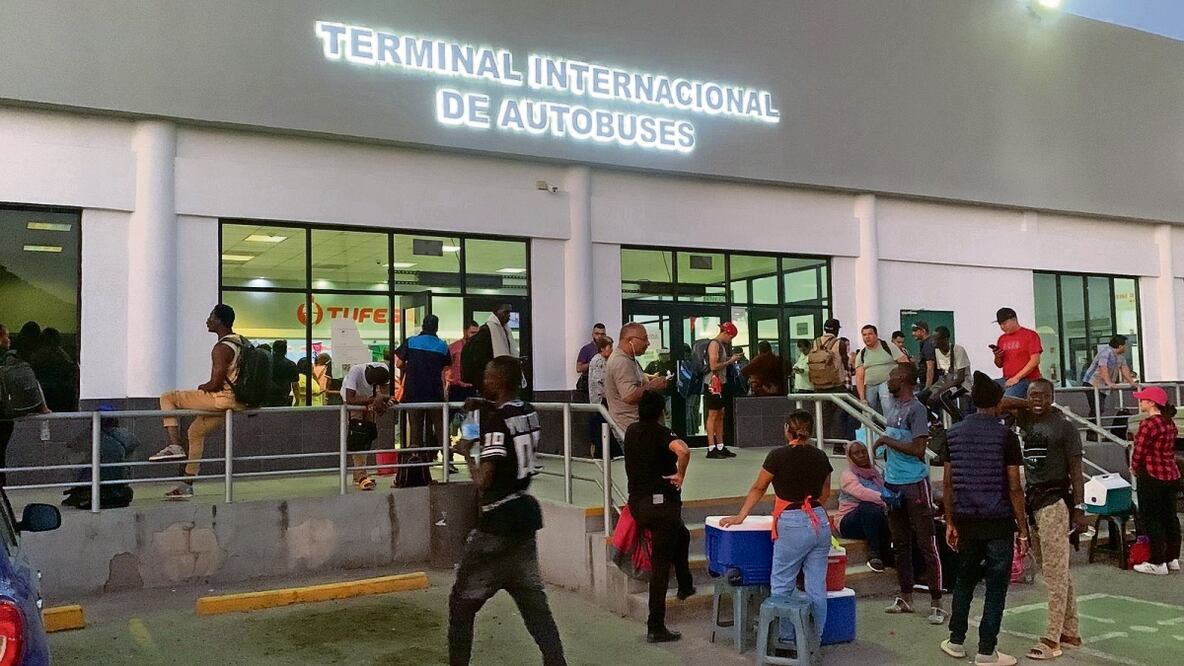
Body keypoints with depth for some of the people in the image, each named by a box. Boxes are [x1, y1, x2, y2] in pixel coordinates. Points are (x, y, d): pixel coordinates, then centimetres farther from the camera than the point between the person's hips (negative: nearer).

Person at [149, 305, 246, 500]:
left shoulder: (221, 348, -19)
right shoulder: (240, 341, 10)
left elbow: (216, 384, -22)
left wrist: (203, 387, 0)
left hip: (222, 399, -9)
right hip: (237, 400, 10)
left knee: (167, 398, 1)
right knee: (195, 431, 25)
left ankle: (175, 446, -7)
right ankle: (187, 486, 28)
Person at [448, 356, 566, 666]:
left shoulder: (496, 421, -17)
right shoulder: (529, 413, 5)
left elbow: (484, 480, -20)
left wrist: (466, 453, -5)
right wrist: (487, 408, 20)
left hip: (499, 522, -7)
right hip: (526, 514, 8)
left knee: (463, 602, 8)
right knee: (534, 601, 10)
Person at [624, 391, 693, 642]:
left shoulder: (631, 431, 8)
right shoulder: (662, 433, -13)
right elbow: (683, 451, -35)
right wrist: (680, 475, -20)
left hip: (637, 503, 7)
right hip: (662, 502, -7)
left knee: (681, 535, 32)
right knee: (660, 565, -1)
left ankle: (685, 586, 42)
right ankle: (655, 627, 1)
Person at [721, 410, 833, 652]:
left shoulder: (778, 455, -8)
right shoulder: (820, 457, 5)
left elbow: (758, 489, 2)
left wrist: (741, 516, 12)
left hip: (793, 525, -5)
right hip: (820, 523, 6)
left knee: (782, 586, 7)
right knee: (817, 587, 10)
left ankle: (786, 639, 11)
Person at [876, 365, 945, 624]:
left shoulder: (916, 410, -13)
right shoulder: (894, 409, 14)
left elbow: (918, 449, -21)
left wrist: (886, 440, -14)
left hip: (915, 484, -9)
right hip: (894, 484, 9)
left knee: (926, 544, -3)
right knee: (900, 543, 14)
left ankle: (936, 602, 2)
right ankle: (905, 597, 24)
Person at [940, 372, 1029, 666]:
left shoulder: (953, 433, 4)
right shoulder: (1005, 435, -9)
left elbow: (948, 483, 5)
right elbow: (1014, 488, -10)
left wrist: (950, 523, 12)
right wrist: (1023, 531, -4)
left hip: (966, 521, 4)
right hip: (998, 523, -4)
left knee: (964, 581, 19)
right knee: (996, 587, 5)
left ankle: (956, 641, 26)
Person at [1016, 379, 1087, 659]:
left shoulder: (1065, 426, -5)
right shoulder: (1024, 420, 8)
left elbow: (1076, 470, -6)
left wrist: (1079, 508, -12)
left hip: (1054, 501, -6)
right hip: (1031, 499, 6)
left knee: (1055, 573, -5)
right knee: (1056, 572, 12)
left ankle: (1052, 639, -3)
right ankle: (1070, 632, 21)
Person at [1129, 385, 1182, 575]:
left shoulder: (1149, 424, -19)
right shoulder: (1170, 423, 8)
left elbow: (1139, 452, -18)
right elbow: (1170, 449, 13)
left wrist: (1134, 469, 1)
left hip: (1152, 476, -8)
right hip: (1172, 474, 8)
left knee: (1151, 519, 0)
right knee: (1170, 517, 15)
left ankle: (1158, 563, 4)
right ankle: (1173, 558, 23)